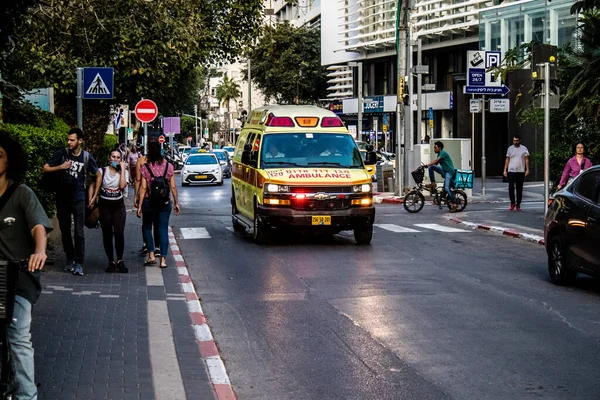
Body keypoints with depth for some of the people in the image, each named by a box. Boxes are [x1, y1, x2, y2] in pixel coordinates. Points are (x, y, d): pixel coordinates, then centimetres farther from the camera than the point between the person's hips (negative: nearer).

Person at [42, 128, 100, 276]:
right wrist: (60, 167, -15)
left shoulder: (87, 157, -3)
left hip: (78, 198, -2)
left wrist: (92, 195, 6)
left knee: (79, 232, -8)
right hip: (62, 198, 2)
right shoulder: (62, 154, -2)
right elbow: (45, 169, 1)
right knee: (65, 231, 11)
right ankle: (70, 259, 24)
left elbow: (98, 175, 10)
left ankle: (79, 263, -4)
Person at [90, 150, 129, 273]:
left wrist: (122, 169, -11)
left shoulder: (123, 172, 3)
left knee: (119, 233, -12)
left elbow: (122, 185, -16)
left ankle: (120, 261, 0)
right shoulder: (102, 171, 3)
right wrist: (93, 199, -15)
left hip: (118, 205, 0)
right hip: (104, 204, 0)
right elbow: (97, 187, 0)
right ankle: (111, 262, 12)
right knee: (107, 234, 3)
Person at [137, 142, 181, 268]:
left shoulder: (145, 168, -8)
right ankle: (163, 259, 2)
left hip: (149, 202, -2)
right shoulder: (168, 166, -2)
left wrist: (140, 205, -4)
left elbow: (143, 188, -8)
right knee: (163, 229, 6)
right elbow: (173, 187, 0)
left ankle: (151, 255, 8)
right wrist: (176, 203, 9)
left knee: (146, 227, 17)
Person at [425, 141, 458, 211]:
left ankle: (454, 204, -12)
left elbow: (436, 161, -25)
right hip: (444, 171, 9)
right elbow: (435, 164, 17)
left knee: (447, 188, -20)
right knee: (431, 167, -5)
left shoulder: (443, 153, -14)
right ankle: (433, 184, -3)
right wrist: (429, 166, 5)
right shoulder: (439, 154, 15)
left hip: (449, 172, -9)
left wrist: (426, 165, -31)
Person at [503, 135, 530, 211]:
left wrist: (527, 170, -6)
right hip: (511, 171, 0)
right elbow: (507, 160, 10)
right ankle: (512, 203, 9)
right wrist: (505, 170, 4)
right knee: (511, 187, -6)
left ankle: (518, 205, 11)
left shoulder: (524, 149, 4)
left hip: (521, 171, 0)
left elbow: (527, 160, 2)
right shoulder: (510, 149, 7)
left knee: (519, 189, 4)